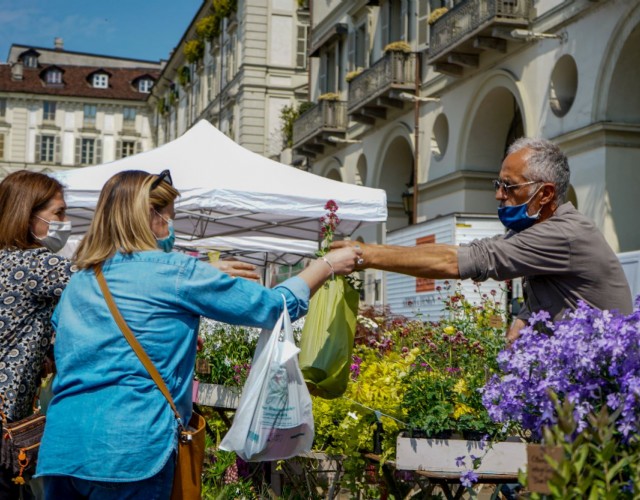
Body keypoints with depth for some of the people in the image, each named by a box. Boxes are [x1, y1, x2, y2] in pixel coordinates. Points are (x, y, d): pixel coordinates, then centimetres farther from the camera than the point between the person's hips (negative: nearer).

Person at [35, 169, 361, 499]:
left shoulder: (78, 282, 14)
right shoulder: (175, 273, -4)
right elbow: (274, 306, 2)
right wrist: (328, 265, 16)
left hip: (58, 448, 6)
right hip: (127, 451, -6)